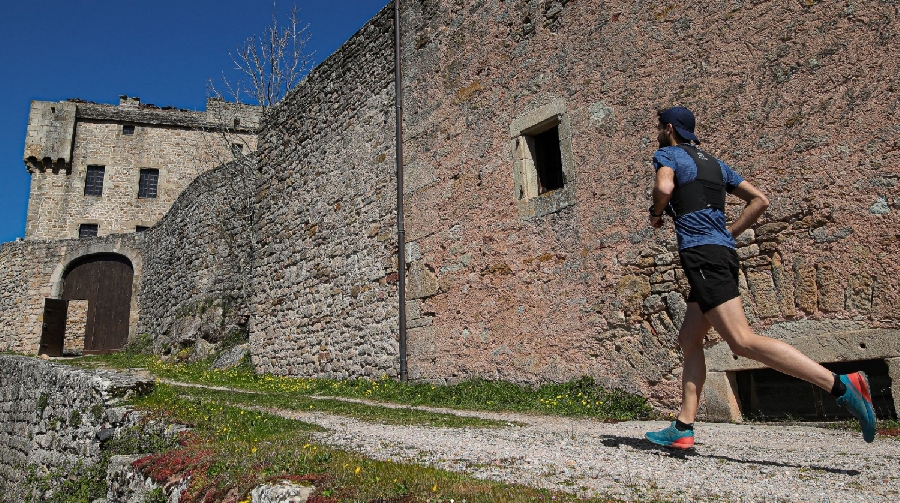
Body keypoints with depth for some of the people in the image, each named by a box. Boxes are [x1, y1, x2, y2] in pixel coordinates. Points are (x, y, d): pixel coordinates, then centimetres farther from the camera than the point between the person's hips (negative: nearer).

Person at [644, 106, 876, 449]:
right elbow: (759, 200, 21)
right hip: (723, 252, 9)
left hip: (701, 254, -9)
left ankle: (842, 385, -20)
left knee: (742, 342, -16)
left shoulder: (667, 154, 3)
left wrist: (656, 214, 1)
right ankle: (683, 428, 8)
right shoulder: (714, 163, 25)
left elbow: (665, 187, -20)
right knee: (689, 340, 10)